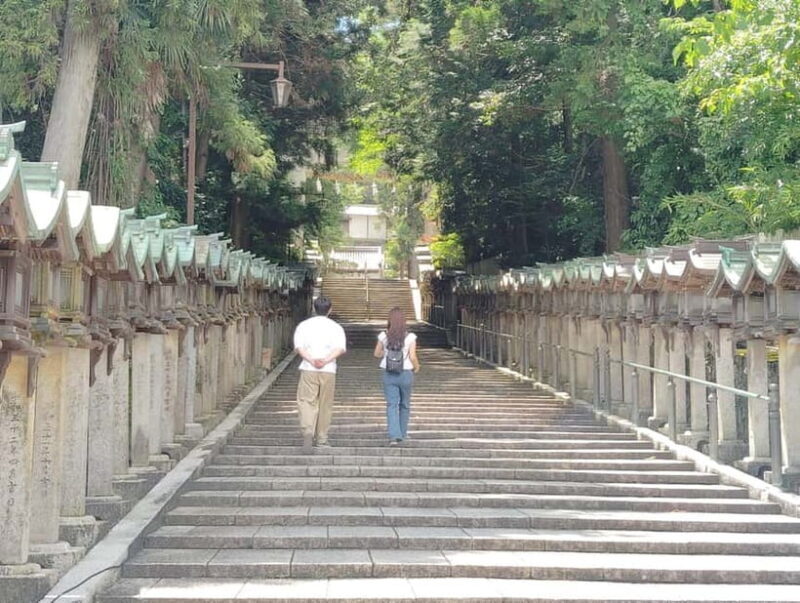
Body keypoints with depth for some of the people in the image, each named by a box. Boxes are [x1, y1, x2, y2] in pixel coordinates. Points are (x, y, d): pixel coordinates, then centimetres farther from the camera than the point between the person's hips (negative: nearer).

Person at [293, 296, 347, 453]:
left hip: (308, 369, 0)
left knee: (306, 401, -2)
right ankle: (321, 439, 14)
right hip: (329, 370, 1)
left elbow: (299, 347, -4)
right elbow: (341, 348, -8)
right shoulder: (336, 327, 8)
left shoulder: (303, 325, 9)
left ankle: (307, 431, -26)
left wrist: (312, 360, -13)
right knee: (325, 405, 9)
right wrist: (326, 360, -15)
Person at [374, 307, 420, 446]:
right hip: (405, 373, -1)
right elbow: (413, 357, -12)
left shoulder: (384, 336, -4)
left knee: (392, 405, 1)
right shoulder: (410, 337, -10)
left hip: (389, 374, 1)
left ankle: (394, 435, -13)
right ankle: (402, 433, 28)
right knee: (404, 404, 17)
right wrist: (416, 367, 7)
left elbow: (377, 354, 5)